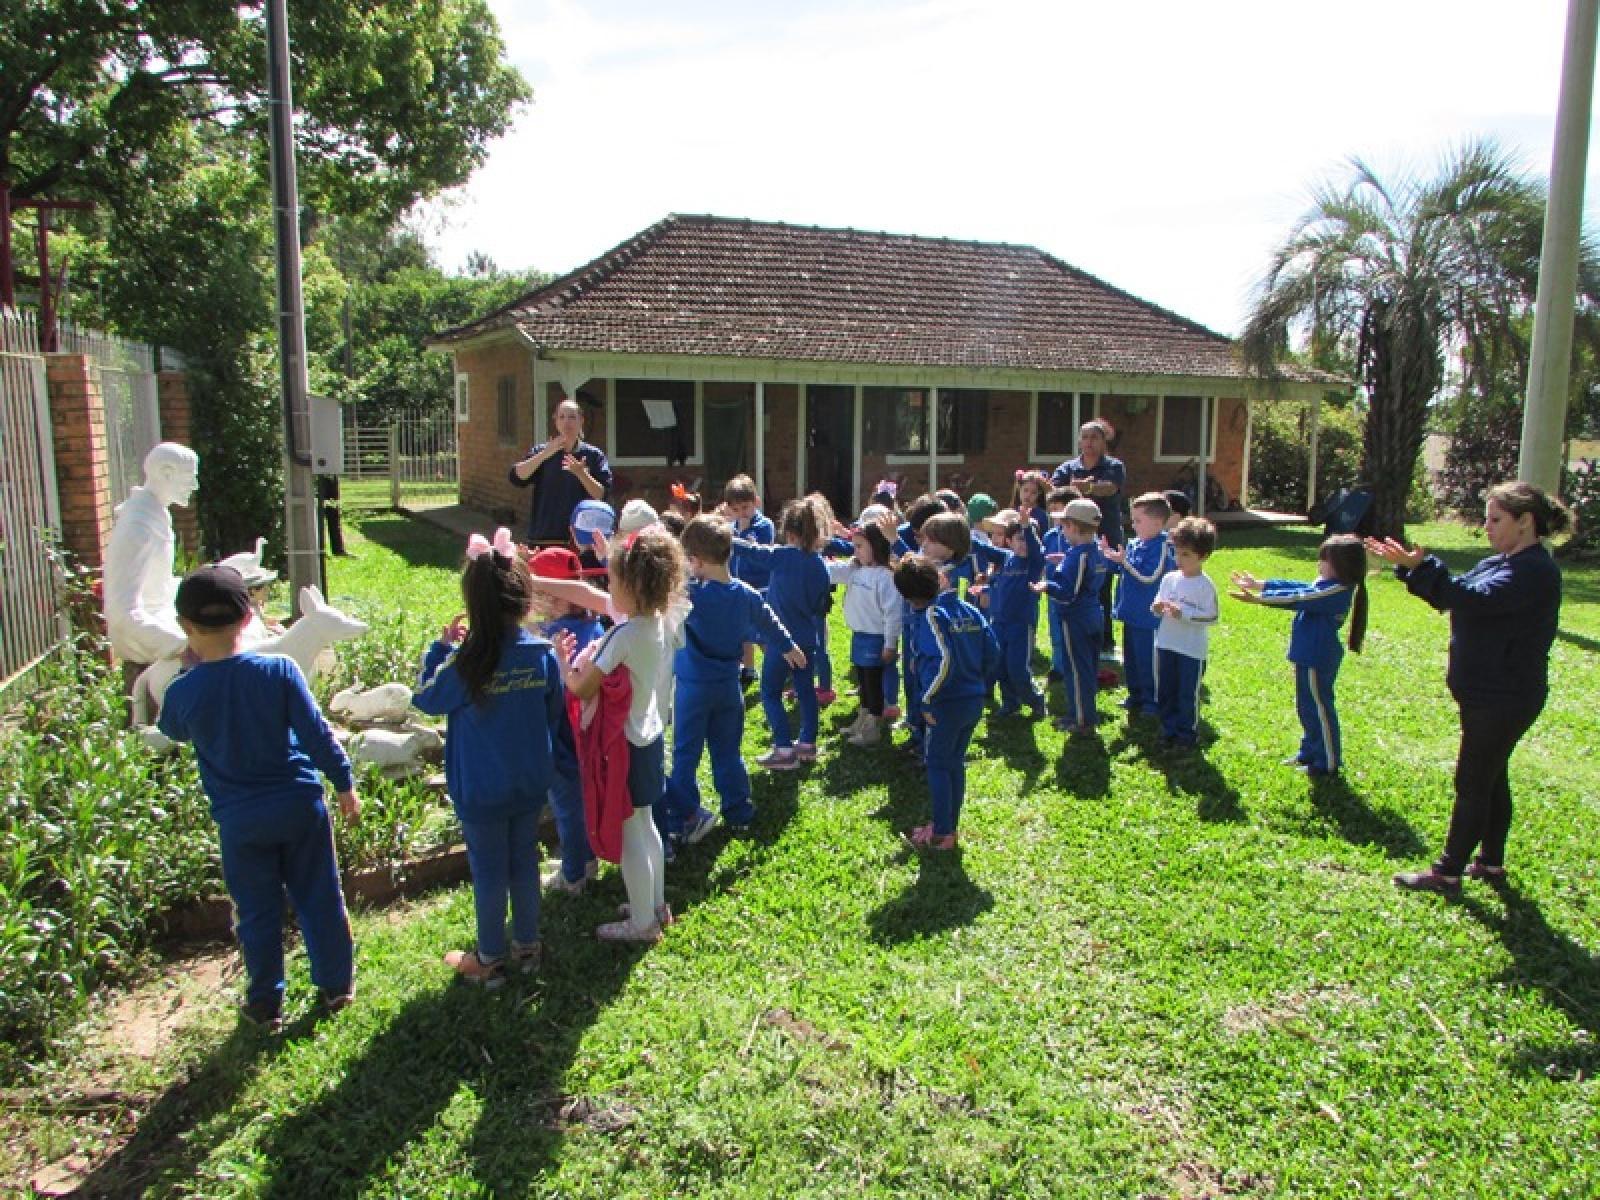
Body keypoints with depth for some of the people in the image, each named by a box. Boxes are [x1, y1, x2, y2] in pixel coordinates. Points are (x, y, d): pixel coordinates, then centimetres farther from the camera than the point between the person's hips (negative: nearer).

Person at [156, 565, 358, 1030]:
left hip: (239, 821, 0)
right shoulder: (279, 670, -15)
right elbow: (317, 733, -12)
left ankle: (266, 1004, 29)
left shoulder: (183, 692, -12)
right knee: (320, 899, 15)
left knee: (258, 914, 15)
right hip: (300, 804, 0)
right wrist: (344, 783, 0)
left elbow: (171, 731, 12)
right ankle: (336, 986, 29)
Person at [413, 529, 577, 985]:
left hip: (481, 792, -4)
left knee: (489, 872, 11)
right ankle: (526, 946, 35)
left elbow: (426, 699, -5)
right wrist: (569, 766, 17)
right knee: (525, 863, 19)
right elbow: (557, 720, 3)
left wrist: (441, 647, 2)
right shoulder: (544, 655, -9)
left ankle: (490, 959, 28)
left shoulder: (468, 663, -23)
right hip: (531, 785, 4)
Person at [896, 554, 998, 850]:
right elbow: (992, 651, 6)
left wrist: (928, 700, -18)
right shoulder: (968, 609, 6)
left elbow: (943, 660, -27)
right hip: (974, 701, 7)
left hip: (947, 704, -7)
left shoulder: (930, 616, -16)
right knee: (955, 763, 18)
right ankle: (950, 826, 29)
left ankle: (941, 834, 13)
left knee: (937, 765, 7)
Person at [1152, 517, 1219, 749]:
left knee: (1188, 694, 5)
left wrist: (1183, 613, -21)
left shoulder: (1205, 586, -11)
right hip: (1166, 644, 5)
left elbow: (1212, 616, -14)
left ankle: (1187, 734, 19)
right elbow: (1158, 606, 11)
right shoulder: (1169, 579, 4)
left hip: (1192, 649, -5)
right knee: (1165, 692, 13)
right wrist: (1157, 607, -12)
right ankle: (1169, 730, 28)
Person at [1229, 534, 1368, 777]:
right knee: (1308, 707, 21)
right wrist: (1258, 584, 13)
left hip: (1318, 660, -10)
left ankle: (1328, 763, 13)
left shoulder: (1338, 591, -22)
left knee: (1319, 710, 2)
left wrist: (1257, 598, -19)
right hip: (1310, 656, 10)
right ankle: (1309, 753, 35)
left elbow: (1296, 600, -22)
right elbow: (1296, 587, 12)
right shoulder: (1326, 585, 6)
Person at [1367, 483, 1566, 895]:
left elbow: (1476, 599, -33)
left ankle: (1447, 872, 6)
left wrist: (1420, 567, -37)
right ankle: (1490, 862, 30)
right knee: (1491, 778, 18)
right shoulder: (1501, 563, 10)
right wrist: (1410, 566, -1)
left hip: (1504, 700, -10)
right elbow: (1454, 595, 11)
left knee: (1472, 784, -2)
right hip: (1488, 694, 10)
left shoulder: (1535, 571, -20)